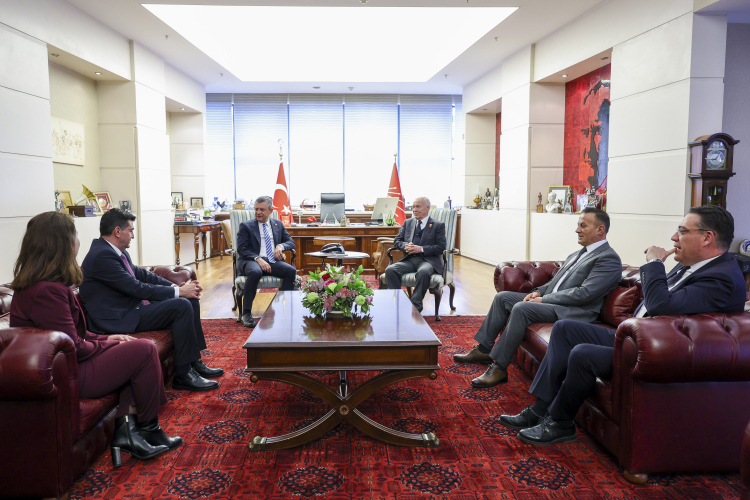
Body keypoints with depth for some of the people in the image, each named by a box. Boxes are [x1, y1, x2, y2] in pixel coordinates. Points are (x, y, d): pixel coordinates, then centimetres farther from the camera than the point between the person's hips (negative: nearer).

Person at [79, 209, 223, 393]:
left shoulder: (115, 252, 10)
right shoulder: (102, 255, -20)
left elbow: (141, 274, 15)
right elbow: (137, 288, -21)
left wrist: (176, 286, 2)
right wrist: (178, 291, -14)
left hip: (131, 306, 10)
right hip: (118, 319, -10)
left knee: (191, 299, 5)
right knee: (182, 306, -22)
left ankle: (194, 362, 11)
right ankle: (183, 375, -13)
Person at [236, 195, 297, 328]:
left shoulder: (278, 225, 20)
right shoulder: (246, 226, 10)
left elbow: (291, 242, 17)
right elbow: (241, 249, -1)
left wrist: (281, 246, -7)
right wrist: (258, 259, -19)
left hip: (273, 261, 3)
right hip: (252, 261, -3)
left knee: (291, 270, -27)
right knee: (255, 272, -38)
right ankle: (246, 313, -28)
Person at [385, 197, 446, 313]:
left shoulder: (438, 225, 8)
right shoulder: (407, 223, 22)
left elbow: (441, 247, -2)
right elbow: (397, 241, 18)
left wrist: (421, 249, -14)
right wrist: (405, 246, -6)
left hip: (427, 260, -4)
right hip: (409, 259, 4)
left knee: (423, 272, -39)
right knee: (390, 270, -25)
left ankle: (415, 307, -30)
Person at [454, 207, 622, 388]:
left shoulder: (609, 258, -9)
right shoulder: (576, 255, 20)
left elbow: (584, 294, -19)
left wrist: (544, 299, -17)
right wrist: (538, 292, 2)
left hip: (573, 312, -10)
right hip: (550, 301, 10)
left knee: (521, 308, -30)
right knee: (503, 297, 2)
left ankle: (499, 368, -23)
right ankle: (483, 349, 7)